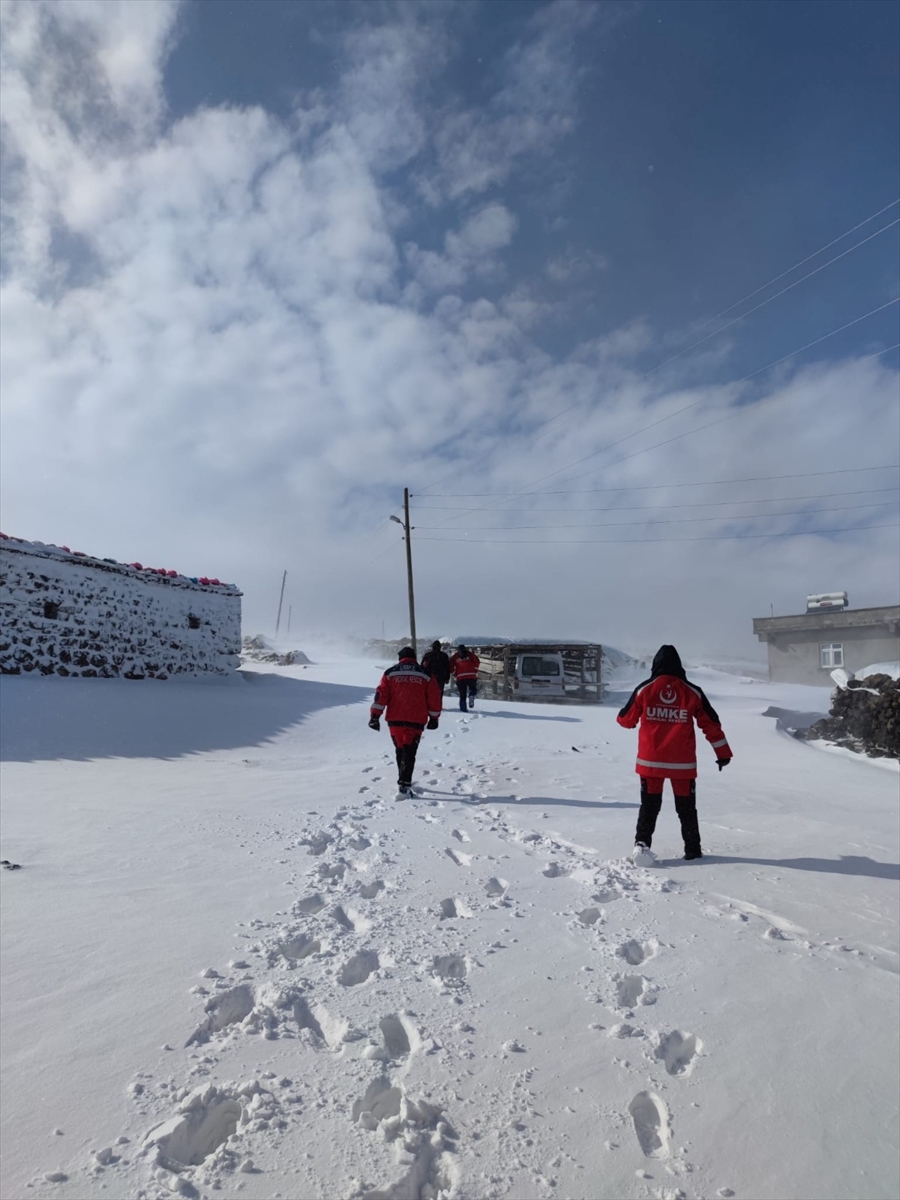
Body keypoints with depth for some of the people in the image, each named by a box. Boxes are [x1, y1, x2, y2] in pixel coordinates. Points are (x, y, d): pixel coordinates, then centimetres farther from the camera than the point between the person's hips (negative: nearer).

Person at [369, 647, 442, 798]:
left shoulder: (390, 673, 7)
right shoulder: (425, 675, 7)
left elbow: (381, 695, 0)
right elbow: (434, 698, 8)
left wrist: (375, 715, 0)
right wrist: (434, 718, 18)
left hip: (395, 719, 1)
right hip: (416, 720, -1)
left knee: (400, 751, 17)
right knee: (409, 753, 0)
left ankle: (405, 781, 28)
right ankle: (404, 785, -13)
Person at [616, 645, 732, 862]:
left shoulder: (644, 689, -5)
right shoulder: (693, 692, -1)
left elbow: (626, 720, 3)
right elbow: (711, 724, 3)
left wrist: (621, 716, 26)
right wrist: (723, 752, 12)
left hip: (650, 761, -1)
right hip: (683, 762, 1)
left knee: (649, 806, 9)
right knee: (686, 808, 16)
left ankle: (642, 843, -3)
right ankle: (692, 850, 22)